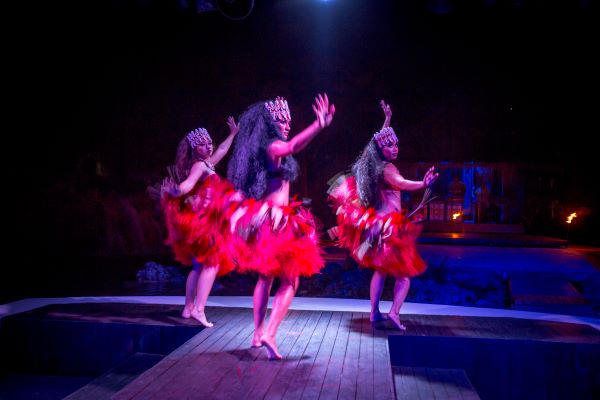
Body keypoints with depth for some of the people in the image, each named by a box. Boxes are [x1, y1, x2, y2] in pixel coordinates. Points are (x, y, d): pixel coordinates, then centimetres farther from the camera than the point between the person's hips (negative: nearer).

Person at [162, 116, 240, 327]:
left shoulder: (207, 164, 15)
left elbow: (221, 150, 32)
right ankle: (198, 309, -19)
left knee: (199, 266, 14)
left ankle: (188, 308, 18)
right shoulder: (200, 165, -12)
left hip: (201, 222, 10)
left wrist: (233, 134, 41)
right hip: (202, 221, -10)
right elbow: (187, 185, -29)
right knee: (212, 264, -11)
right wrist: (175, 191, -48)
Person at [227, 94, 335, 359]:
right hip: (277, 220, -9)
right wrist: (320, 125, -53)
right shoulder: (272, 147, -16)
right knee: (290, 281, -3)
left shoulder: (259, 151, 10)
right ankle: (269, 334, -14)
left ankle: (258, 333, 27)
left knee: (266, 277, 21)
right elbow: (292, 146, -39)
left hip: (261, 218, 9)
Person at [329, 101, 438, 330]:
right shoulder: (387, 169, -17)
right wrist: (424, 184, -57)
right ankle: (394, 312, -17)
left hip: (375, 224, 8)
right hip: (390, 226, -8)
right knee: (404, 273, 0)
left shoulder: (373, 166, 7)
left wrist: (387, 120, 35)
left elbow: (379, 140, 26)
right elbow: (402, 183, -40)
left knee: (380, 270, 19)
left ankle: (374, 313, 18)